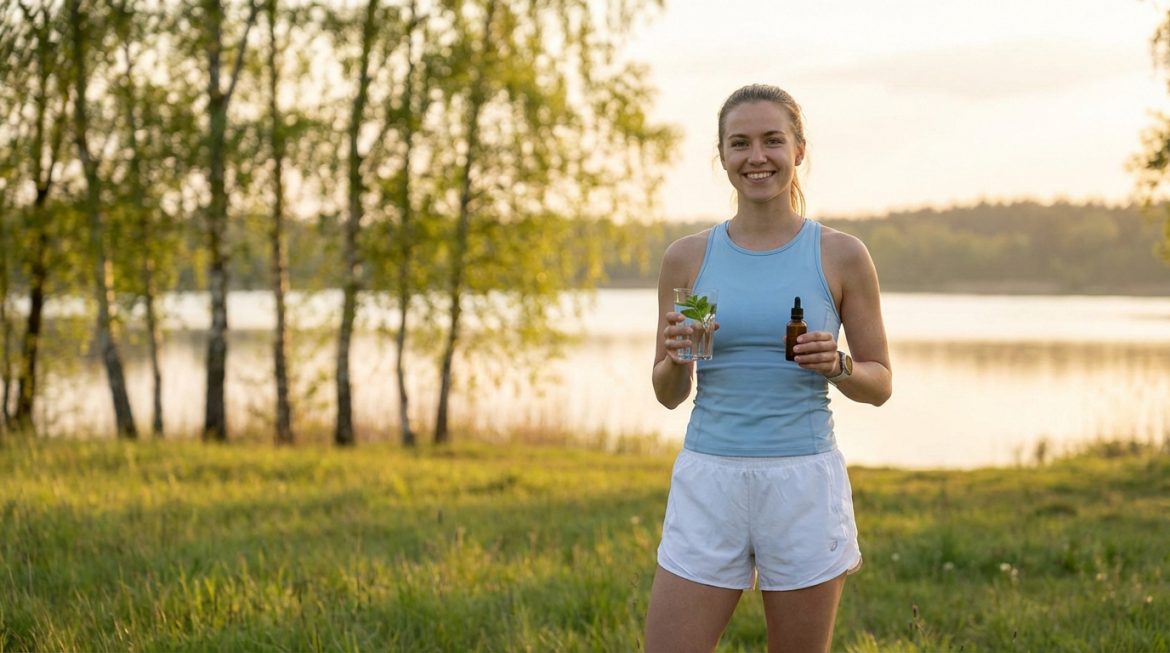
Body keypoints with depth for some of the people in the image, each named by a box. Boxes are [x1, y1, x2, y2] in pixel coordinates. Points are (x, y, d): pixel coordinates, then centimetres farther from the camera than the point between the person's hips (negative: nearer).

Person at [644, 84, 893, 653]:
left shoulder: (841, 256, 0)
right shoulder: (687, 257, 5)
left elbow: (880, 385, 7)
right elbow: (669, 394, 10)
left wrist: (836, 365, -14)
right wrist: (675, 355, -11)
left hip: (805, 484, -1)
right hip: (708, 482, 1)